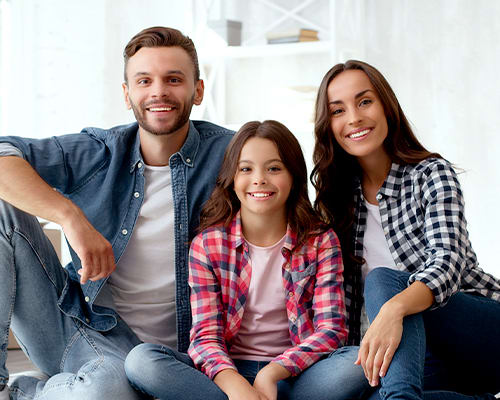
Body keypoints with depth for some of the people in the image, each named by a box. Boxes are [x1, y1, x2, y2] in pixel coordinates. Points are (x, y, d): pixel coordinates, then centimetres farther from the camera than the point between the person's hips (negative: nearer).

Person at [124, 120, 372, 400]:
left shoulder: (321, 241, 3)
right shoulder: (207, 245, 2)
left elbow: (331, 328, -6)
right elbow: (206, 335, -6)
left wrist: (272, 374, -24)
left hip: (294, 372, 1)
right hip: (228, 370, 0)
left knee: (360, 361, -32)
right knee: (141, 359, -26)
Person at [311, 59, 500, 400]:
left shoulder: (432, 174, -7)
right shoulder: (340, 196, 7)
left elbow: (447, 263, -24)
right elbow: (347, 291, 8)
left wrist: (393, 308, -44)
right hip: (425, 349, 4)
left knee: (383, 280, -30)